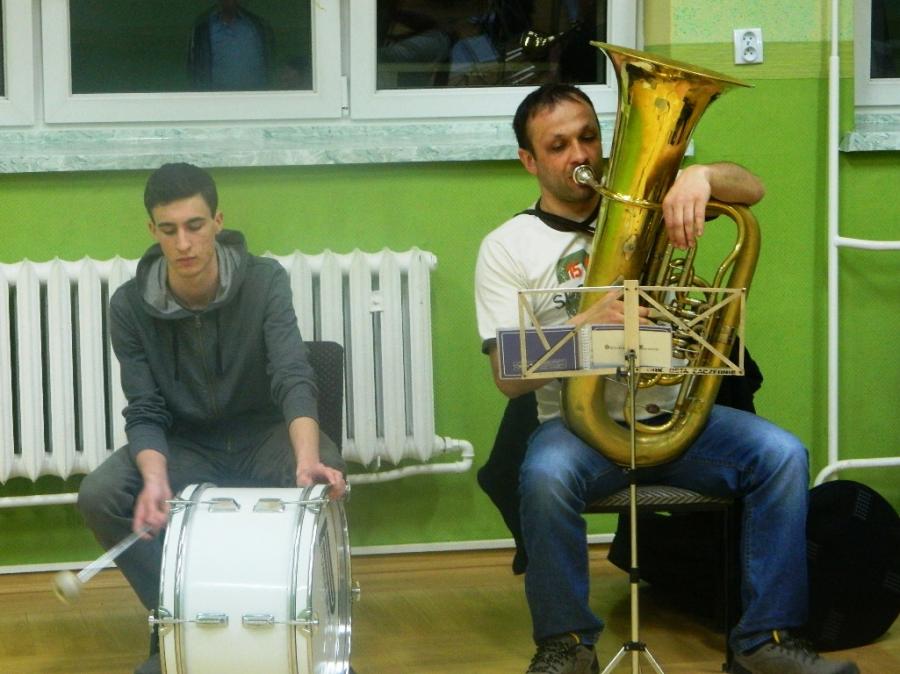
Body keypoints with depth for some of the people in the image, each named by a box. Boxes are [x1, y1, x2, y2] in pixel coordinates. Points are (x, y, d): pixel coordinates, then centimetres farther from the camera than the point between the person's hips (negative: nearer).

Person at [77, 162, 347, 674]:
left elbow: (293, 377, -28)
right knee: (99, 496, -25)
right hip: (185, 445, 1)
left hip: (263, 436, -1)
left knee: (326, 483, -32)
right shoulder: (131, 307, -13)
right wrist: (155, 477, -36)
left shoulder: (265, 282, -17)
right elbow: (145, 412, -13)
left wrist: (307, 457, -48)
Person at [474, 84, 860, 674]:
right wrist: (584, 326, -24)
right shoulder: (508, 248, 4)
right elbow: (510, 377, -6)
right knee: (546, 477, -36)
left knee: (782, 454, -23)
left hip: (677, 415, 3)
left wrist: (701, 175, -22)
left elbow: (752, 189, 1)